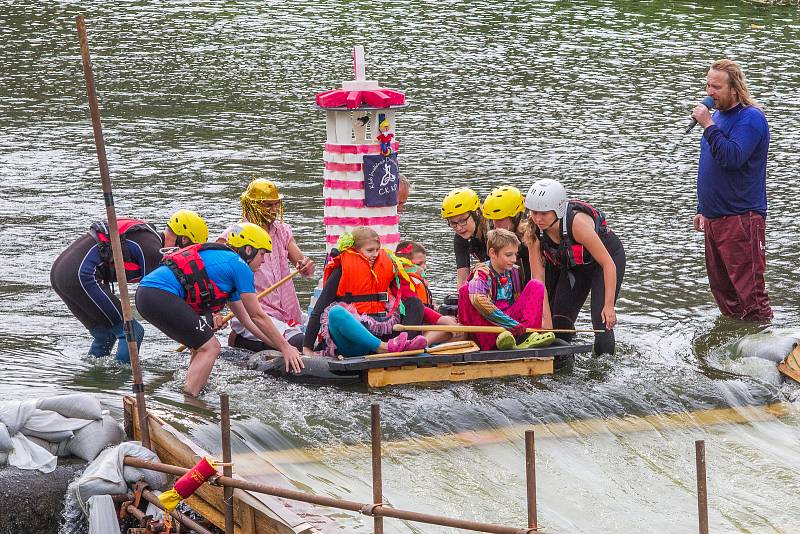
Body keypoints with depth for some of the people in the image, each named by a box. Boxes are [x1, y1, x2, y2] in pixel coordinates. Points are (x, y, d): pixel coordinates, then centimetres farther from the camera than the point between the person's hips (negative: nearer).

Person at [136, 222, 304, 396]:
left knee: (203, 347, 20)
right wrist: (285, 347, 13)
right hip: (162, 296, -10)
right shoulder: (239, 266, 1)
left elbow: (246, 319, 34)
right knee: (210, 348, -5)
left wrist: (278, 344, 33)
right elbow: (257, 316, 5)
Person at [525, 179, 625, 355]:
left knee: (601, 321, -16)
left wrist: (609, 305, -32)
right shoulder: (535, 232, -24)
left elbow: (608, 264, -31)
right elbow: (538, 279, -20)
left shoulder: (577, 222, -39)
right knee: (560, 318, 0)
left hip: (609, 254, -5)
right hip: (572, 265, 5)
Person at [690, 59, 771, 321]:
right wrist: (702, 209, 25)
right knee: (720, 285, 14)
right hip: (714, 217, 9)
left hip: (742, 218, -9)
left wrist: (708, 126, -23)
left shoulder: (750, 118, -12)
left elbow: (732, 158, -27)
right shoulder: (717, 116, 16)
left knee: (748, 287, -9)